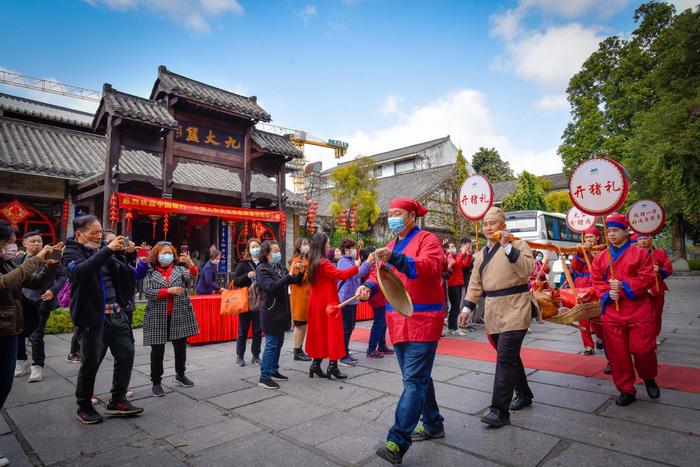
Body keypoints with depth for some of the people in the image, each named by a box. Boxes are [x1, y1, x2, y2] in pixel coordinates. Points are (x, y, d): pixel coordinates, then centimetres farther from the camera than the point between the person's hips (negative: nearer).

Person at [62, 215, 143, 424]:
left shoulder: (102, 250, 12)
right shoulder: (72, 252, -2)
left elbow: (126, 273, 9)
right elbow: (79, 271, -25)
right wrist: (107, 250, -32)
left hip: (116, 313, 5)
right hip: (93, 316, -5)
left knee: (126, 354, 5)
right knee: (91, 362, 4)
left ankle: (117, 401, 20)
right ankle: (84, 407, 24)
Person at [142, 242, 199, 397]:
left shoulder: (179, 268, 4)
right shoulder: (150, 272, 0)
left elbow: (192, 275, -15)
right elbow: (148, 292, -11)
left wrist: (190, 263, -35)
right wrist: (169, 290, -21)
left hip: (179, 315, 2)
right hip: (158, 317, -2)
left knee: (181, 347, 13)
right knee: (157, 351, 6)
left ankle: (180, 375, 32)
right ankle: (156, 382, 20)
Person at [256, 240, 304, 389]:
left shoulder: (279, 266, 8)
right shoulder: (262, 269, -12)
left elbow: (294, 281, 12)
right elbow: (271, 287, -26)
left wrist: (300, 272, -9)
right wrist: (290, 274, -31)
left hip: (281, 311, 8)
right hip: (271, 312, -8)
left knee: (279, 342, 15)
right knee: (271, 344, -4)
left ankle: (273, 371, 28)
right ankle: (264, 378, 6)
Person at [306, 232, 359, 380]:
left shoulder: (314, 262, 9)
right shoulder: (324, 263, -18)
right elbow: (341, 274, -24)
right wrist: (356, 267, -18)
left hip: (317, 302, 9)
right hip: (328, 302, -9)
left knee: (320, 331, 13)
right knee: (332, 332, -2)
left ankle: (316, 364, 17)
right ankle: (332, 366, 2)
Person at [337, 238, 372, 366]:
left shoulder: (351, 261, 16)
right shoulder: (343, 262, -13)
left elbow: (360, 274, 16)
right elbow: (356, 273, -26)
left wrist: (369, 263, 4)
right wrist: (368, 262, -23)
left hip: (352, 299, 10)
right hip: (345, 299, -10)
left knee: (350, 327, 15)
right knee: (346, 328, -4)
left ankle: (346, 353, 25)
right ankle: (343, 357, 3)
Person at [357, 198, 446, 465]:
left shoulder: (427, 239, -7)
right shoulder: (392, 246, 17)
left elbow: (430, 267, -25)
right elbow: (380, 273, 15)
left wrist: (395, 259, -38)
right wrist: (369, 286, -7)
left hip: (422, 320, -8)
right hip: (398, 321, 8)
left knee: (414, 380, -8)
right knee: (418, 377, 18)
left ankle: (397, 443, -8)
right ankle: (432, 424, 34)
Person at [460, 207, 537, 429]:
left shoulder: (517, 244, -4)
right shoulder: (482, 253, 15)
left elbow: (527, 269, -21)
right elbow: (475, 283, 17)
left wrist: (508, 247, -26)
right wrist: (468, 306, 10)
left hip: (515, 309, -7)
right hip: (493, 311, 7)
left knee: (505, 357, -11)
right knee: (510, 356, 16)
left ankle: (500, 410, -7)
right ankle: (524, 394, 35)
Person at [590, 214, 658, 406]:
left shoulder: (640, 253, 1)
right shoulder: (600, 257, 8)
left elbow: (647, 278, -7)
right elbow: (596, 281, 7)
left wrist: (623, 285, -17)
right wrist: (608, 293, -11)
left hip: (638, 311, -2)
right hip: (611, 312, 2)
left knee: (643, 349, 1)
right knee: (617, 353, 4)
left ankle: (649, 379, 34)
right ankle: (626, 390, 18)